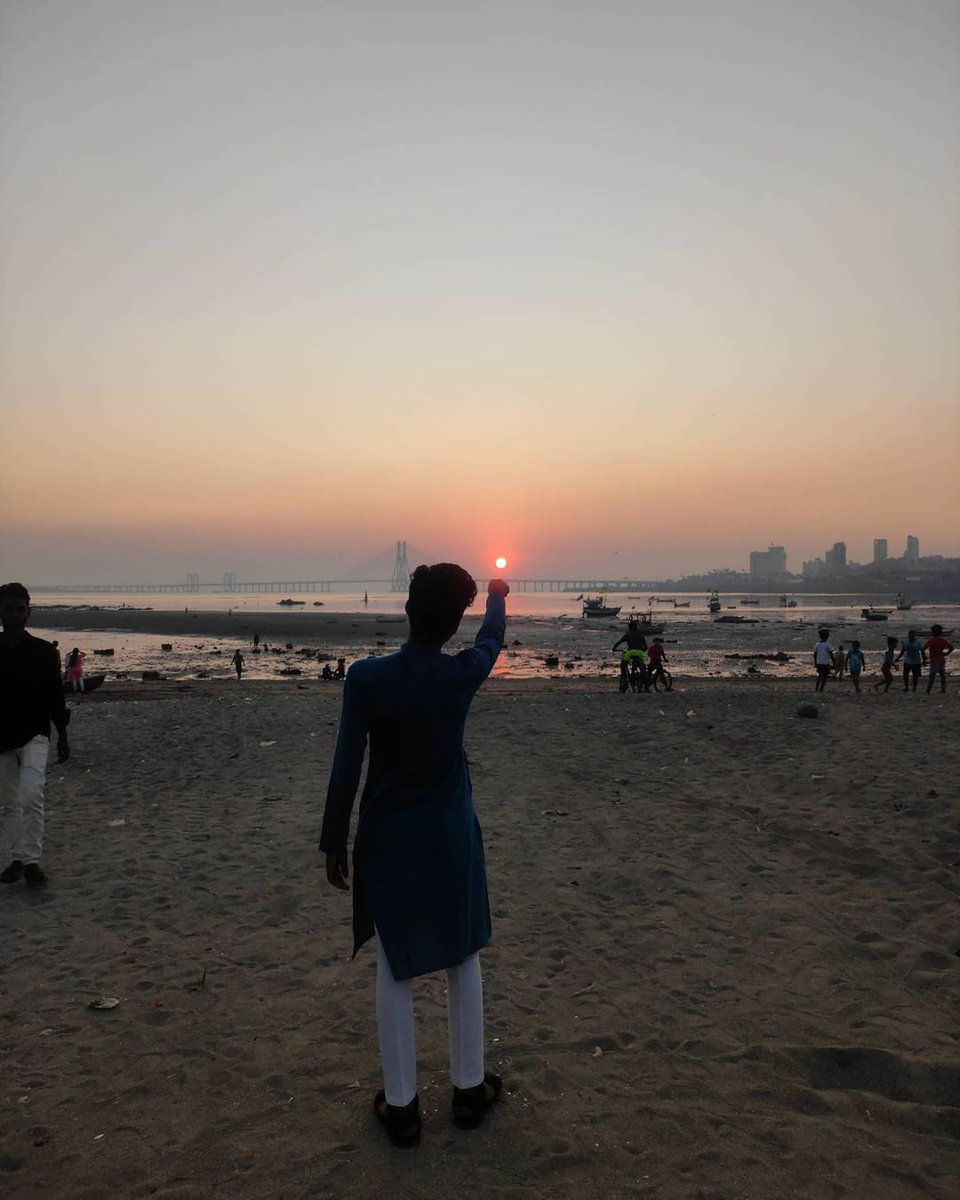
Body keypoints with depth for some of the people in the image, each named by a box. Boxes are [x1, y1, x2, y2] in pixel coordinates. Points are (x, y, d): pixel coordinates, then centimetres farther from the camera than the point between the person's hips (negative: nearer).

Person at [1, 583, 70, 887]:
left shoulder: (43, 650, -2)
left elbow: (55, 695, 2)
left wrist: (63, 736, 1)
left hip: (34, 735, -3)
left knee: (31, 796, -18)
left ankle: (32, 861, -11)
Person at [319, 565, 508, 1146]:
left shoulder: (365, 677, -17)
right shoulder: (464, 675, -12)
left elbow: (346, 769, -12)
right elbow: (493, 637, 11)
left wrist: (334, 843, 0)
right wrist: (497, 594, 32)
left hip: (387, 840, -1)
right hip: (451, 837, 1)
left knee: (395, 969, 12)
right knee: (463, 959, 18)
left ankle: (401, 1104, 23)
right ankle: (470, 1087, 31)